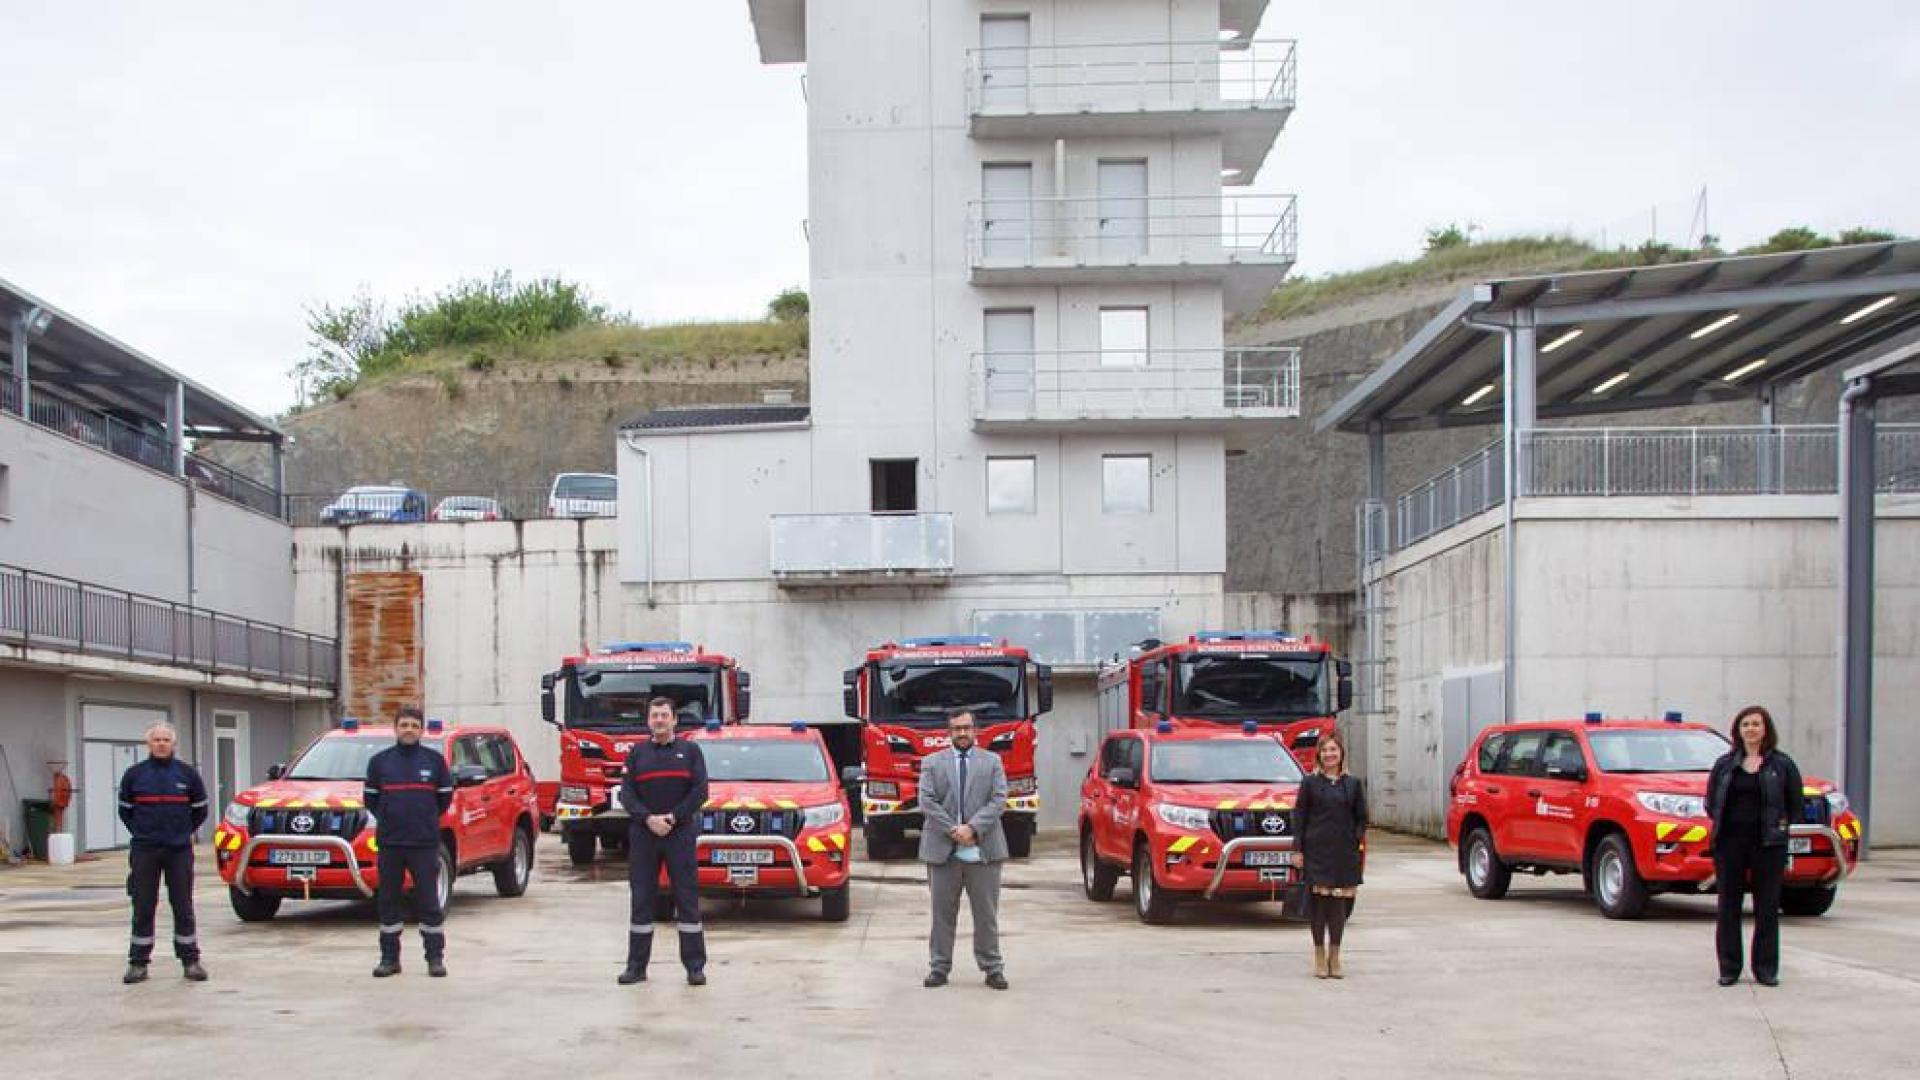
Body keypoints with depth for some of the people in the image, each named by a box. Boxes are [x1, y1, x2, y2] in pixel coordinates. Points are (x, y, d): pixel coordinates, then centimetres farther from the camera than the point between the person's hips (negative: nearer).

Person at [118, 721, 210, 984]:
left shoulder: (188, 774, 4)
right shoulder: (134, 775, 4)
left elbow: (200, 809, 14)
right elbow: (125, 810, 16)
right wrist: (141, 832, 12)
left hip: (179, 850, 0)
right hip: (144, 851, 0)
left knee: (183, 907, 2)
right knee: (143, 908, 2)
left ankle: (190, 961, 8)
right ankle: (138, 963, 8)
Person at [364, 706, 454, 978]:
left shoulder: (435, 760, 3)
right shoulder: (380, 761, 6)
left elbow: (445, 797, 11)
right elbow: (370, 798, 14)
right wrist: (389, 821, 12)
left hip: (425, 843, -2)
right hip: (389, 843, 2)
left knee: (429, 902, -1)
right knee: (388, 902, 5)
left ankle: (435, 957, 5)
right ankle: (389, 957, 13)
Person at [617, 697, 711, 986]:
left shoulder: (690, 751, 8)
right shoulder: (637, 754, 11)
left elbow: (700, 791, -1)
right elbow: (626, 793, 3)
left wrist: (673, 817, -12)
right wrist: (649, 818, -13)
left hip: (681, 834, -1)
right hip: (643, 835, 1)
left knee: (687, 899, -2)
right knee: (641, 900, 3)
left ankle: (695, 966, 0)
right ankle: (636, 966, 8)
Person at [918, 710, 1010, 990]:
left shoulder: (992, 761, 10)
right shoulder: (932, 763, 9)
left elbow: (998, 800, 0)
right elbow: (927, 802, -1)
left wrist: (973, 827, -14)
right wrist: (953, 830, -12)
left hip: (983, 849, 0)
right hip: (943, 850, 0)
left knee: (987, 912, 3)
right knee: (943, 912, 4)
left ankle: (992, 967, 9)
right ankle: (940, 967, 11)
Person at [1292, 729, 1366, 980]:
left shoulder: (1353, 783, 9)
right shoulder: (1310, 783, 4)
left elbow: (1361, 817, 13)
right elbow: (1299, 816, 2)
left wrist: (1357, 840, -3)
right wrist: (1298, 849, -4)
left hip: (1344, 852, 2)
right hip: (1316, 850, -2)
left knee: (1340, 902, 2)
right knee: (1318, 900, -1)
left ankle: (1335, 955, 14)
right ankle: (1319, 955, 10)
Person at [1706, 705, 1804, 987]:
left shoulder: (1782, 764, 4)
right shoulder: (1725, 764, 9)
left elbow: (1796, 804, 7)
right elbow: (1711, 802, 13)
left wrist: (1782, 824, -1)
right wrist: (1724, 822, 2)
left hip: (1768, 843, -2)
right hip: (1730, 842, 2)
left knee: (1767, 907, 1)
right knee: (1728, 905, 4)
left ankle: (1766, 969, 8)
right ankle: (1729, 969, 10)